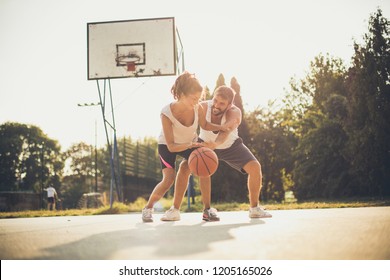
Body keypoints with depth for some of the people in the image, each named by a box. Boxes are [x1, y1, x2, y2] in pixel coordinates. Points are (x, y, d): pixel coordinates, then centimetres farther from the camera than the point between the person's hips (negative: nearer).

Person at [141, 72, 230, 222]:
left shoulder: (198, 108, -26)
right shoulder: (166, 113, -36)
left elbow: (204, 125, -3)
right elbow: (171, 146, -33)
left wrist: (220, 127, -22)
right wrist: (189, 146, -51)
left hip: (191, 143, 4)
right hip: (167, 146, -3)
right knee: (169, 179, -18)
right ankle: (148, 208, 6)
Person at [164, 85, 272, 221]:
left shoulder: (234, 112, -36)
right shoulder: (202, 107, -33)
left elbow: (225, 131, -53)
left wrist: (215, 144, -75)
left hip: (231, 145, 0)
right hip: (206, 144, 0)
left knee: (255, 167, -13)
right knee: (185, 167, -22)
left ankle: (254, 208, 8)